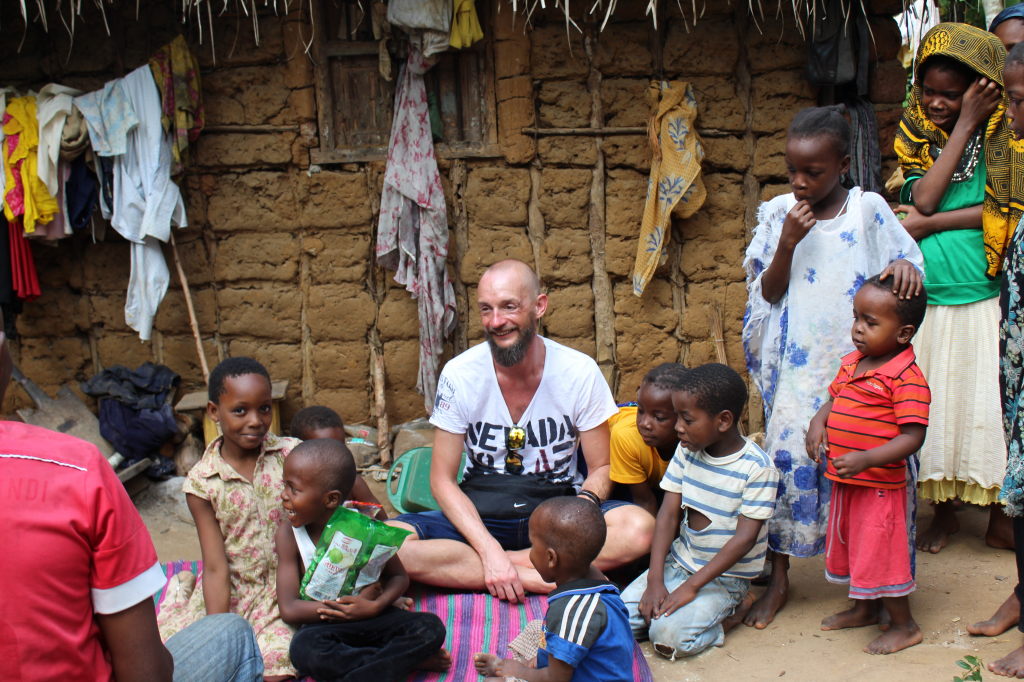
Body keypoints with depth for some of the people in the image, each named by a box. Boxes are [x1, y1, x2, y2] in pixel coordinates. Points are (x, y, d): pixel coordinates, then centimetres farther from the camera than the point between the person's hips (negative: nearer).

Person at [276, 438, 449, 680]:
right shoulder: (289, 535, -9)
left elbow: (399, 576, 1)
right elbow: (289, 609, -13)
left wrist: (375, 606, -20)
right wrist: (346, 604, -18)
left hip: (372, 617, 1)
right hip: (324, 623, -1)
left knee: (430, 628, -22)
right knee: (303, 648, -35)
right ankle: (407, 658, -21)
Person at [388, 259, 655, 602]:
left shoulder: (580, 372, -8)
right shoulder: (459, 375, -8)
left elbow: (601, 469, -1)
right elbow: (442, 479, -6)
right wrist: (489, 549, -22)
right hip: (480, 517, 1)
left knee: (640, 527, -29)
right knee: (391, 542, -28)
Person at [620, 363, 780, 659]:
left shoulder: (758, 468, -18)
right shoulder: (687, 450, 0)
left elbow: (745, 538, -19)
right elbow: (668, 514, -2)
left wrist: (691, 587, -22)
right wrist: (655, 580, -12)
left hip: (725, 575, -6)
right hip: (679, 563, 6)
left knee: (668, 636, -26)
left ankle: (735, 608, -1)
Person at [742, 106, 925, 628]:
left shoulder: (868, 209, 0)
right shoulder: (778, 214, 2)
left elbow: (906, 260, 3)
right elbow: (767, 293, 1)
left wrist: (904, 266, -21)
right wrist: (788, 242, -15)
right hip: (799, 364, 1)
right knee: (786, 457, -3)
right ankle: (778, 579, 12)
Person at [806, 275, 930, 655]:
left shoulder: (906, 378, -21)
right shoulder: (851, 364, 4)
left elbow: (912, 437, -23)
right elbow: (833, 399, 17)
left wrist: (866, 459, -32)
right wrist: (818, 422, -4)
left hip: (879, 484, -8)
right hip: (844, 481, 9)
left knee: (880, 552, 3)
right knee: (849, 545, 22)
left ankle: (904, 626, 23)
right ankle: (865, 609, 44)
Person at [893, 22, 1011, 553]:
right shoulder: (914, 136, 5)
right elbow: (923, 198, -11)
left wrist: (931, 222, -12)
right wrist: (964, 125, -11)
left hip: (985, 298, -2)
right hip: (929, 301, 2)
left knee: (988, 402, 3)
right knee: (934, 402, 8)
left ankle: (998, 517, 20)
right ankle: (944, 510, 26)